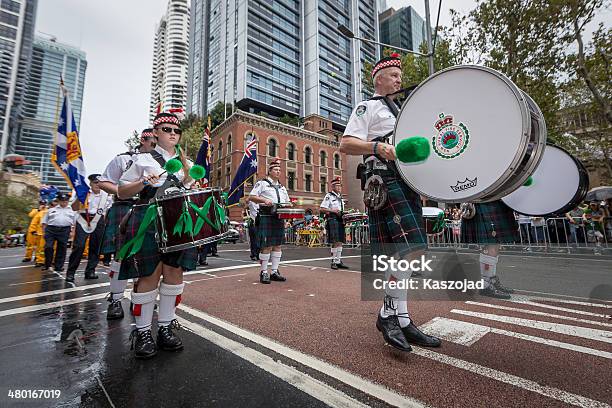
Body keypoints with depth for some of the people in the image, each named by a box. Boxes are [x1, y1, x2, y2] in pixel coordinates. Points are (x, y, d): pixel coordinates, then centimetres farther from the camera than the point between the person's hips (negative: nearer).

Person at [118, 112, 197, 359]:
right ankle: (142, 332, 11)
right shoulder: (144, 159, 8)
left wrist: (185, 166, -2)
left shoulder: (187, 163, 18)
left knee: (174, 272, 3)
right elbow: (121, 192, 7)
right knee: (150, 275, -4)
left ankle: (166, 327, 16)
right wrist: (142, 182, -12)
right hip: (149, 221, -3)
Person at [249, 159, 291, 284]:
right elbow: (251, 197, -3)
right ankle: (264, 273, 4)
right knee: (266, 246, -6)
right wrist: (264, 200, -18)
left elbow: (288, 202, 27)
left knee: (277, 245, 7)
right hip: (266, 217, -6)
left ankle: (274, 272, 15)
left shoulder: (282, 187, 23)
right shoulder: (262, 183, 4)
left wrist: (289, 205, 3)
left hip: (279, 218, 7)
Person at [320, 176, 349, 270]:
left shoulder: (340, 197, 21)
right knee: (335, 242, -8)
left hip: (340, 221, 8)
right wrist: (332, 210, -18)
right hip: (332, 220, -7)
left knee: (340, 242, 7)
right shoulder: (329, 196, -3)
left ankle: (338, 262, 15)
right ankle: (333, 262, 1)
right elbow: (322, 209, -9)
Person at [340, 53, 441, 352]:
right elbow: (345, 144, -9)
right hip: (386, 181, -9)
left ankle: (393, 317, 14)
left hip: (407, 184, 9)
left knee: (401, 254, 5)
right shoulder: (367, 107, 5)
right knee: (410, 248, -20)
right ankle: (393, 315, -8)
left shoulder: (400, 111, 32)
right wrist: (377, 147, -24)